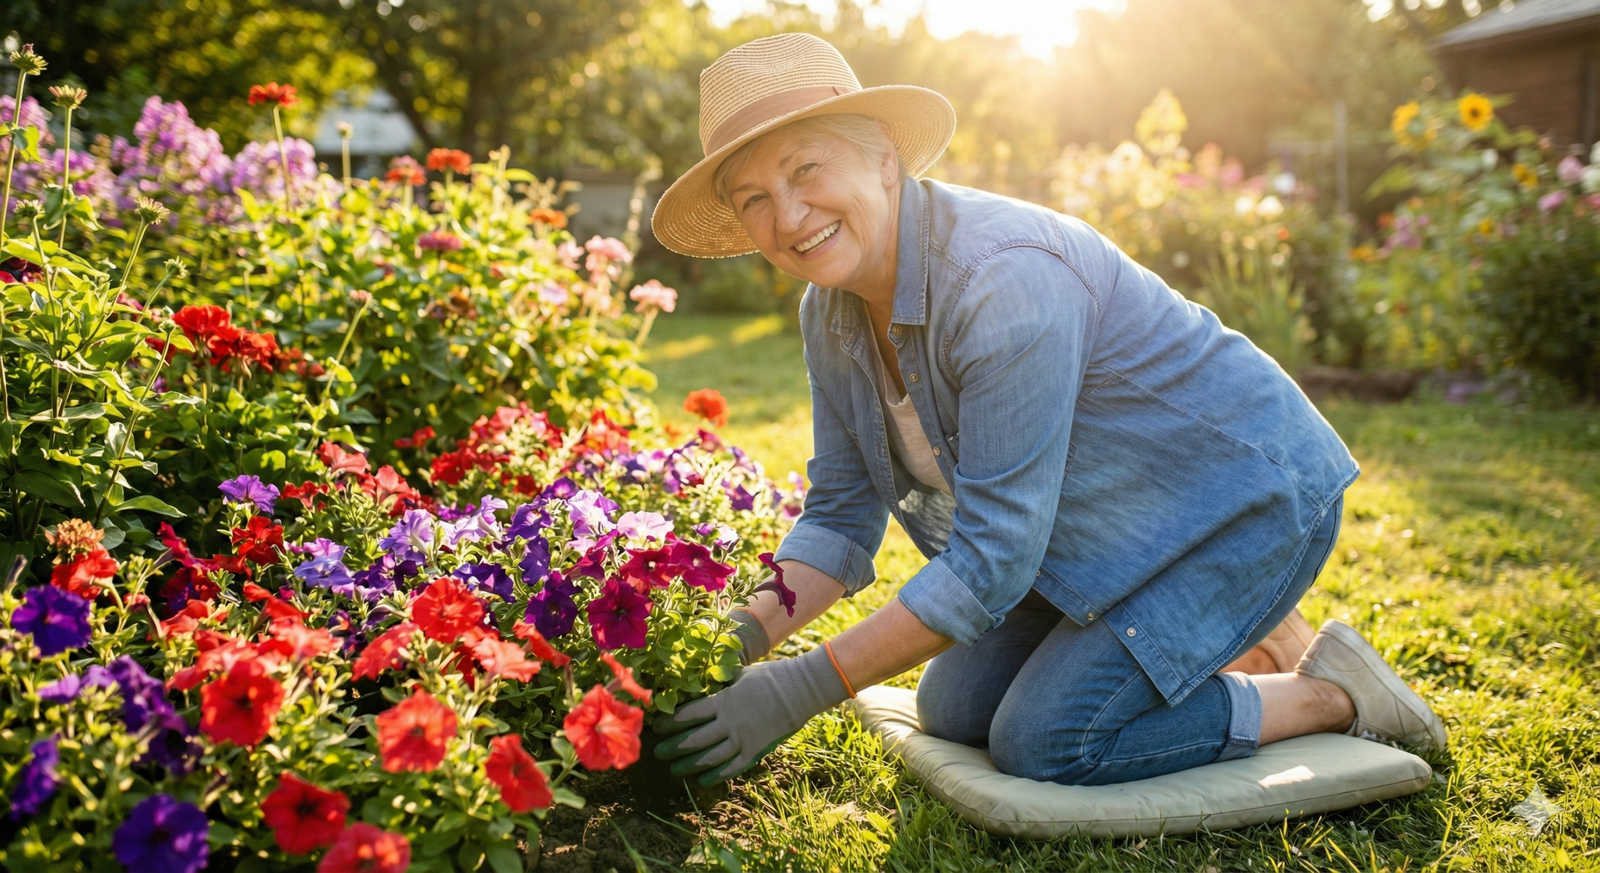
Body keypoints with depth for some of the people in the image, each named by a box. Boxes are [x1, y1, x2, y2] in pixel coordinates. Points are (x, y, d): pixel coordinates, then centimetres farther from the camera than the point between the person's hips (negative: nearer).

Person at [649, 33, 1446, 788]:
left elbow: (993, 555, -30)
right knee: (954, 708, 4)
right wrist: (742, 637, -17)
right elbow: (841, 515, 0)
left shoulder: (1006, 277, -32)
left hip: (1247, 494, -8)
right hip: (1120, 526, 8)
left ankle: (1329, 693, 3)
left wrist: (803, 689, -29)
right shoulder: (831, 314, -6)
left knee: (1044, 744, -16)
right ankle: (1220, 635, 20)